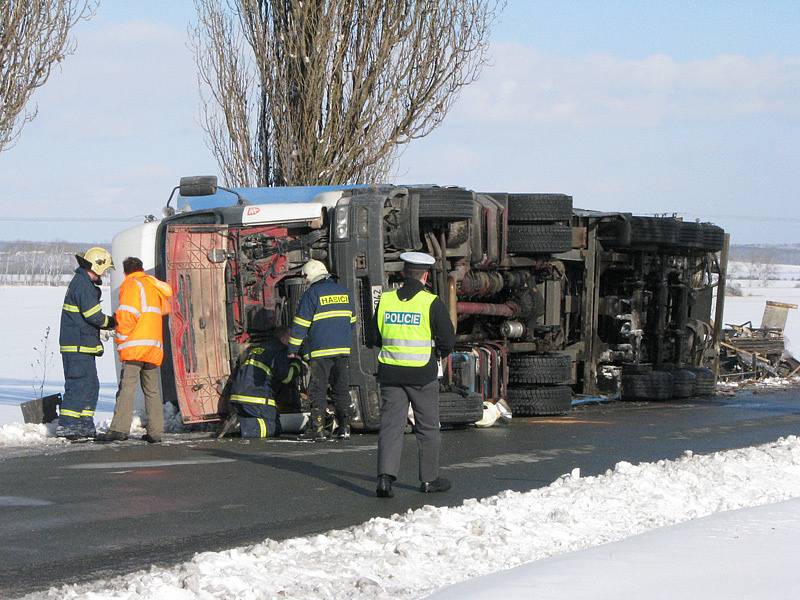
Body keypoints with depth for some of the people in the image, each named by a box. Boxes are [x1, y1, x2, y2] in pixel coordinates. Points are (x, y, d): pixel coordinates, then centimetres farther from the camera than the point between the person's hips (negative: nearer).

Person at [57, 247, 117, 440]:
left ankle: (85, 426, 16)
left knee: (91, 386, 13)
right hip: (77, 346, -11)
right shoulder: (82, 285, -15)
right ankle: (66, 426, -10)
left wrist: (109, 323, 9)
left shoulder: (85, 283, 19)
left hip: (84, 346, 11)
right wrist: (112, 322, -1)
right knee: (78, 384, -10)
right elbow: (93, 316, -18)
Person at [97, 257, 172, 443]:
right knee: (152, 390, 11)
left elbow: (127, 314, -13)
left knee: (127, 387, -13)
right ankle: (155, 432, 9)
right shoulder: (155, 286, 19)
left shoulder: (131, 285, -4)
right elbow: (165, 309, 34)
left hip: (135, 346, -7)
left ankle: (120, 428, -21)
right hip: (154, 346, 7)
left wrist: (120, 338, -5)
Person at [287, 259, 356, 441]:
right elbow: (352, 320, 22)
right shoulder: (344, 291, 12)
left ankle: (317, 428, -6)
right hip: (343, 350, 5)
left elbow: (300, 324, -8)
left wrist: (293, 349, -1)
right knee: (341, 389, 11)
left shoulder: (312, 293, -7)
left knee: (317, 390, -1)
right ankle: (344, 427, 9)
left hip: (320, 351, -5)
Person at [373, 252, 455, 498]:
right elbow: (447, 340, -8)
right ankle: (429, 479, 18)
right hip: (422, 374, -3)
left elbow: (376, 336, 10)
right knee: (428, 427, 11)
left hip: (390, 372, 3)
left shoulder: (386, 300, 3)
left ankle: (385, 477, -11)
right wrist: (438, 353, 12)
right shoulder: (431, 302, -9)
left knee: (390, 425, 3)